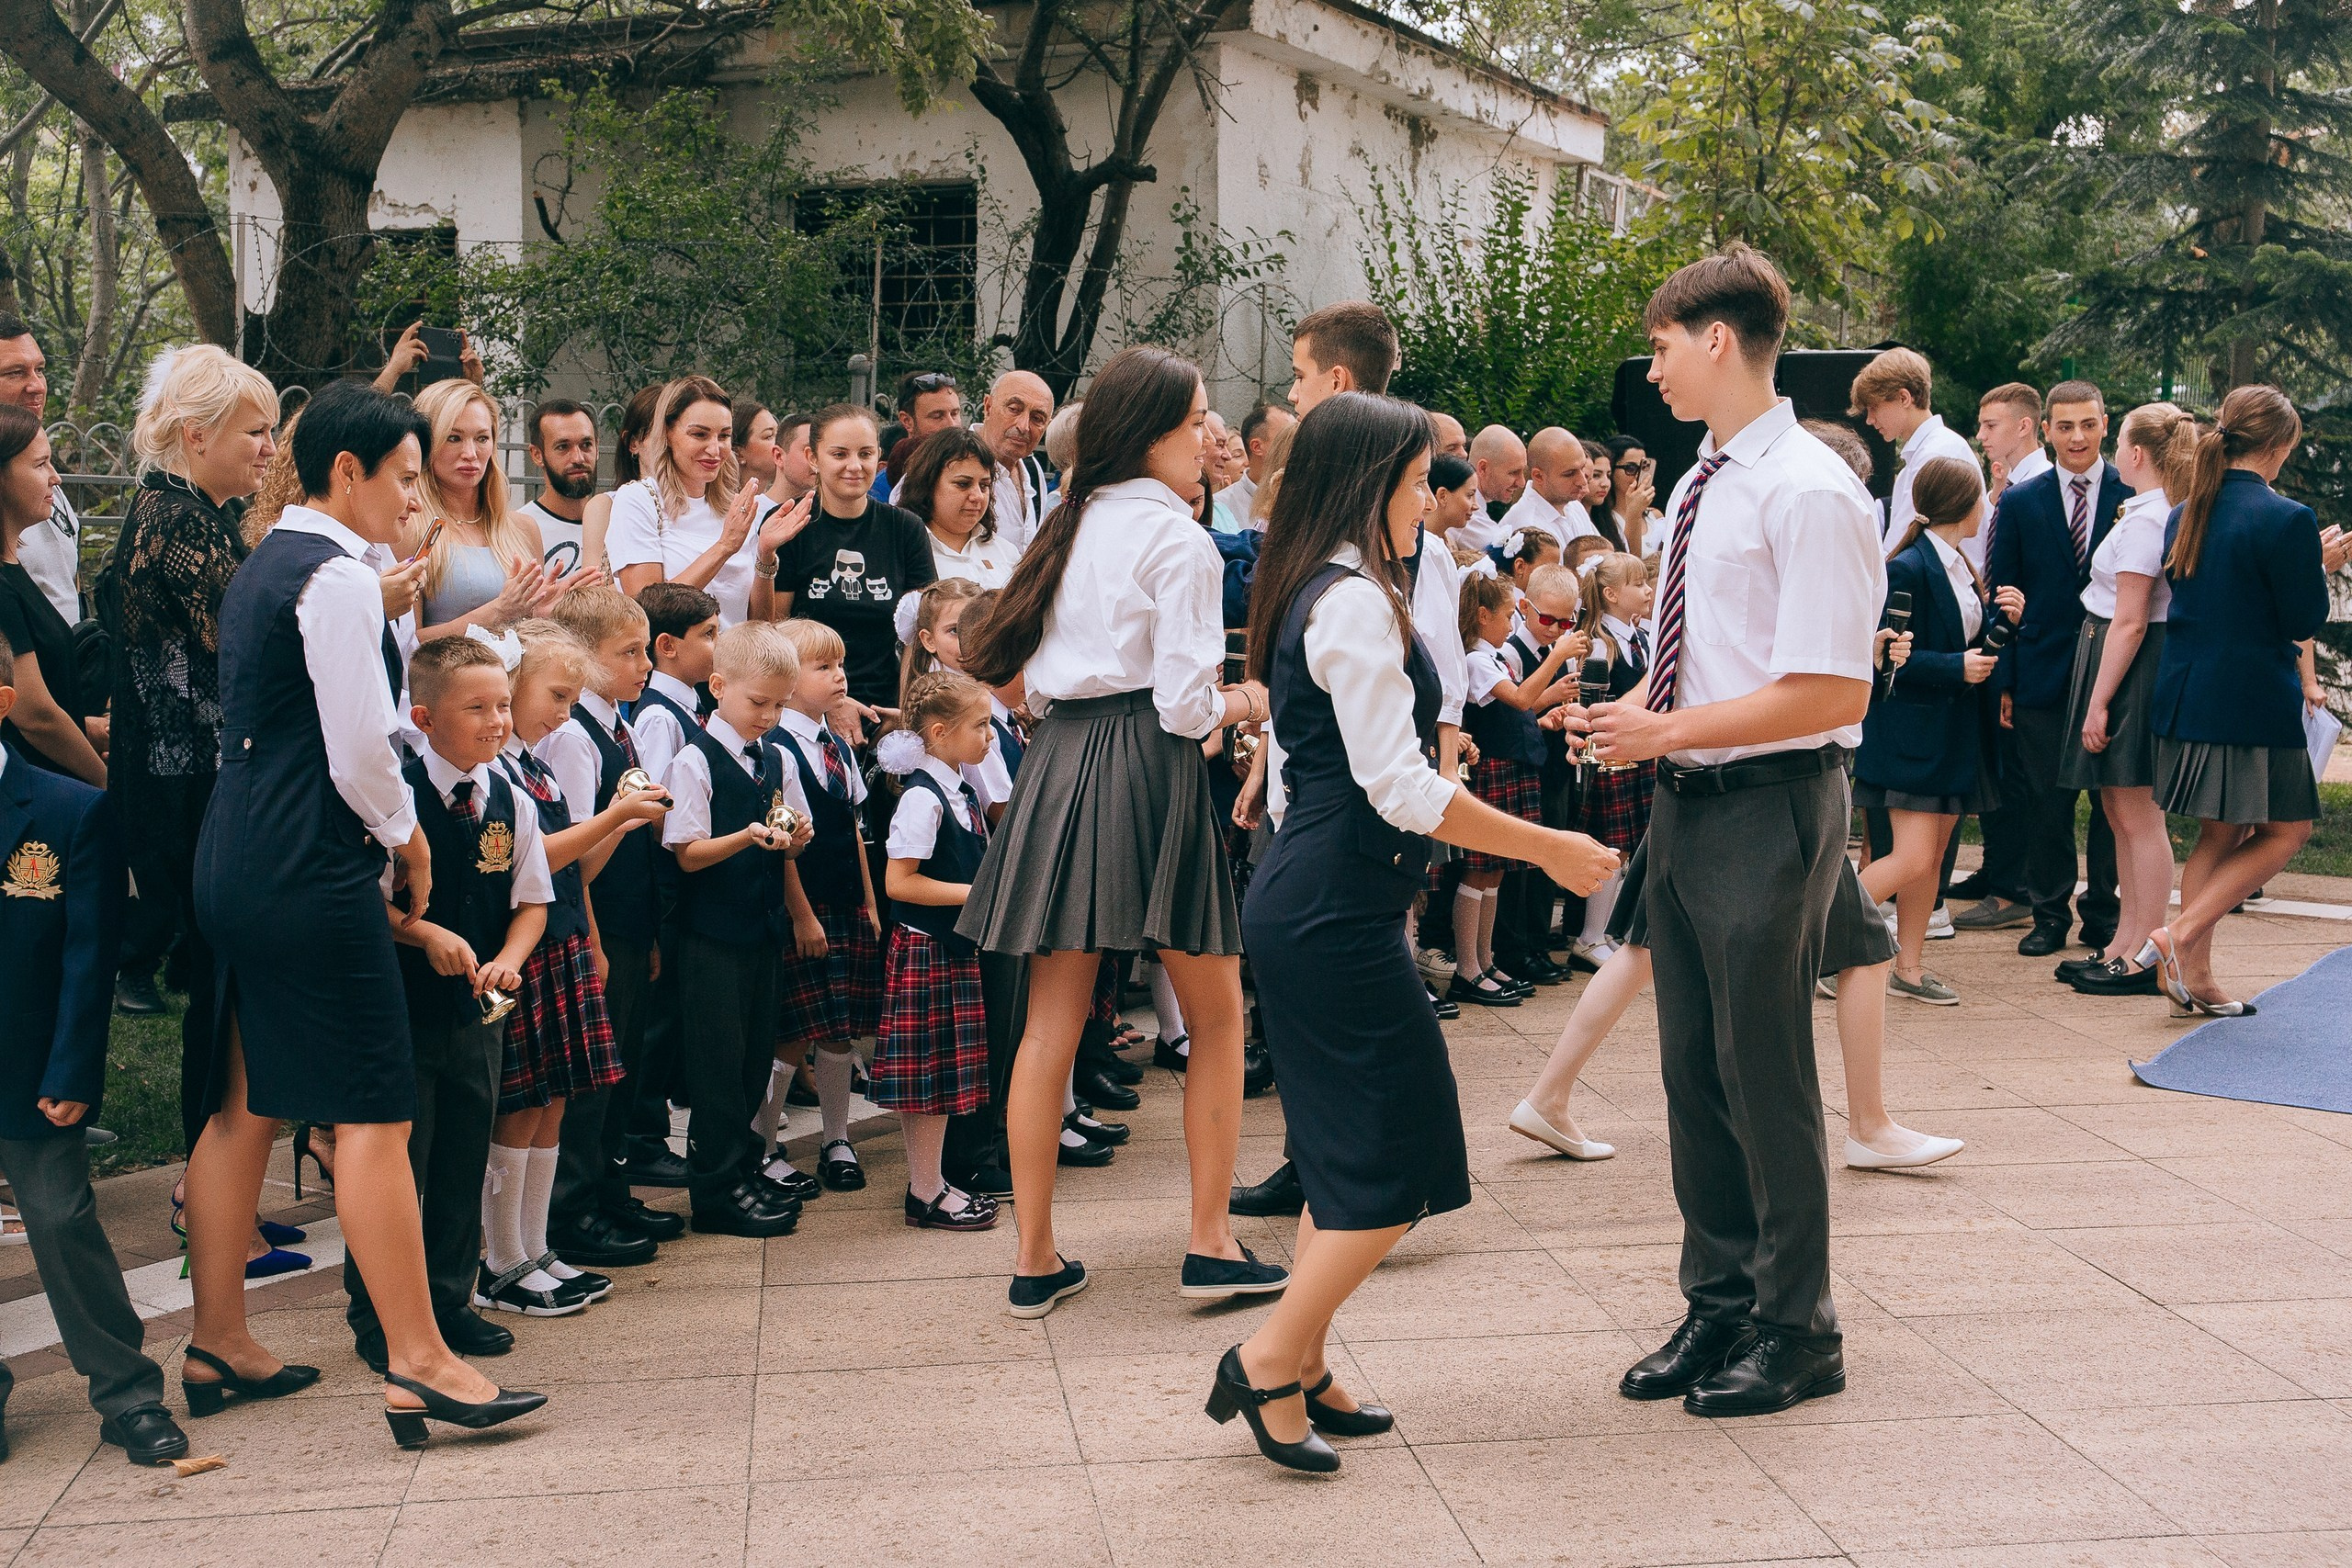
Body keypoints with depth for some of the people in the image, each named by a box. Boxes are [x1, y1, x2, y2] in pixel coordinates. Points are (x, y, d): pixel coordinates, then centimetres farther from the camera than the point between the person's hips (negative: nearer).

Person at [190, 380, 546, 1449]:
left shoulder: (263, 566, 16)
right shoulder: (337, 577, -13)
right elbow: (359, 752, -18)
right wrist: (408, 835, -1)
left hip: (235, 866, 10)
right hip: (311, 871, -10)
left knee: (245, 1105, 15)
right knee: (375, 1114, -6)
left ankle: (218, 1340, 23)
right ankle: (417, 1363, -3)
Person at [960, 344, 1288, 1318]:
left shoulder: (1073, 524, 13)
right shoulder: (1175, 535, -8)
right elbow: (1184, 701, -13)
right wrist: (1242, 703, 6)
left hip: (1057, 762, 7)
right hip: (1146, 767, -7)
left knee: (1050, 1024, 7)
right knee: (1216, 1014, 9)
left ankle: (1036, 1261, 11)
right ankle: (1211, 1244, 13)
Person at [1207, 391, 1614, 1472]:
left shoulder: (1313, 592, 15)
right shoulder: (1356, 601, -15)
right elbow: (1403, 790, -19)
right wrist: (1550, 849, -11)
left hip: (1308, 904, 10)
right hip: (1336, 911, -10)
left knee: (1349, 1152, 15)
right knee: (1400, 1151, -3)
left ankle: (1303, 1373, 22)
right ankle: (1270, 1362, 4)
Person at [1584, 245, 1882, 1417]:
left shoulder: (1808, 493, -16)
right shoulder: (1702, 485, 12)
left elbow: (1831, 693, -22)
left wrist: (1667, 730, -20)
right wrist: (1633, 714, 1)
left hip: (1770, 805, -9)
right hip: (1687, 798, 9)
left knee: (1765, 1074, 2)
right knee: (1693, 1068, 15)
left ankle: (1794, 1333, 19)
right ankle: (1719, 1308, 30)